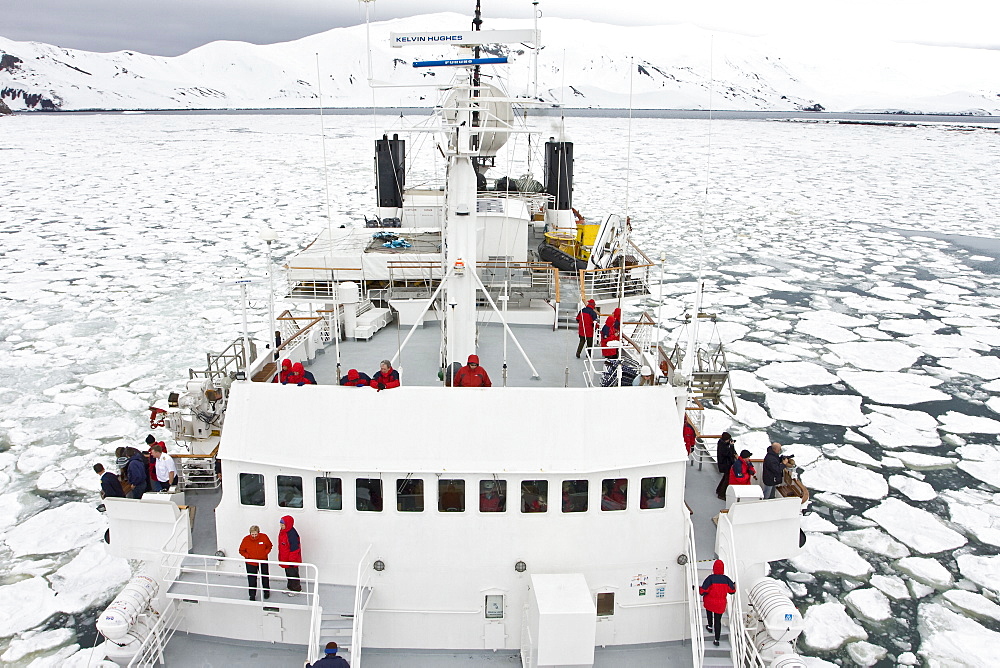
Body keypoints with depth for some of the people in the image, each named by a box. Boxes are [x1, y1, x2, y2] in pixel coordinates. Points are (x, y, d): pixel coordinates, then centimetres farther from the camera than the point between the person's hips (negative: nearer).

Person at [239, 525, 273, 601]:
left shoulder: (264, 537, -15)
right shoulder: (246, 539, -17)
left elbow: (269, 546, 2)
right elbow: (241, 551, -4)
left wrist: (265, 553, -11)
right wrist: (248, 556, -16)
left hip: (263, 561, 1)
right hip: (251, 563, -1)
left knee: (265, 577, 15)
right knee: (251, 579, 2)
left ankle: (266, 591, 35)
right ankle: (252, 595, 19)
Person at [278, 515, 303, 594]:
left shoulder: (292, 534, -27)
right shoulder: (282, 532, 2)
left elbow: (294, 548, -24)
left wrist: (291, 559, -21)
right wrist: (280, 557, 20)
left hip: (292, 559, -9)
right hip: (285, 559, 9)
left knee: (293, 573, 5)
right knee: (288, 573, 21)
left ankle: (296, 589, 20)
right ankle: (290, 587, 37)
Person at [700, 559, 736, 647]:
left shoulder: (710, 578, -17)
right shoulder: (726, 579, -7)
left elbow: (703, 591, -16)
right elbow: (732, 591, 7)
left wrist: (698, 588, 4)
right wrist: (734, 584, 27)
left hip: (710, 602, -2)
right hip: (721, 604, 2)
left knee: (709, 610, 33)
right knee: (718, 621, 10)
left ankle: (710, 626, 32)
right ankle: (716, 640, 11)